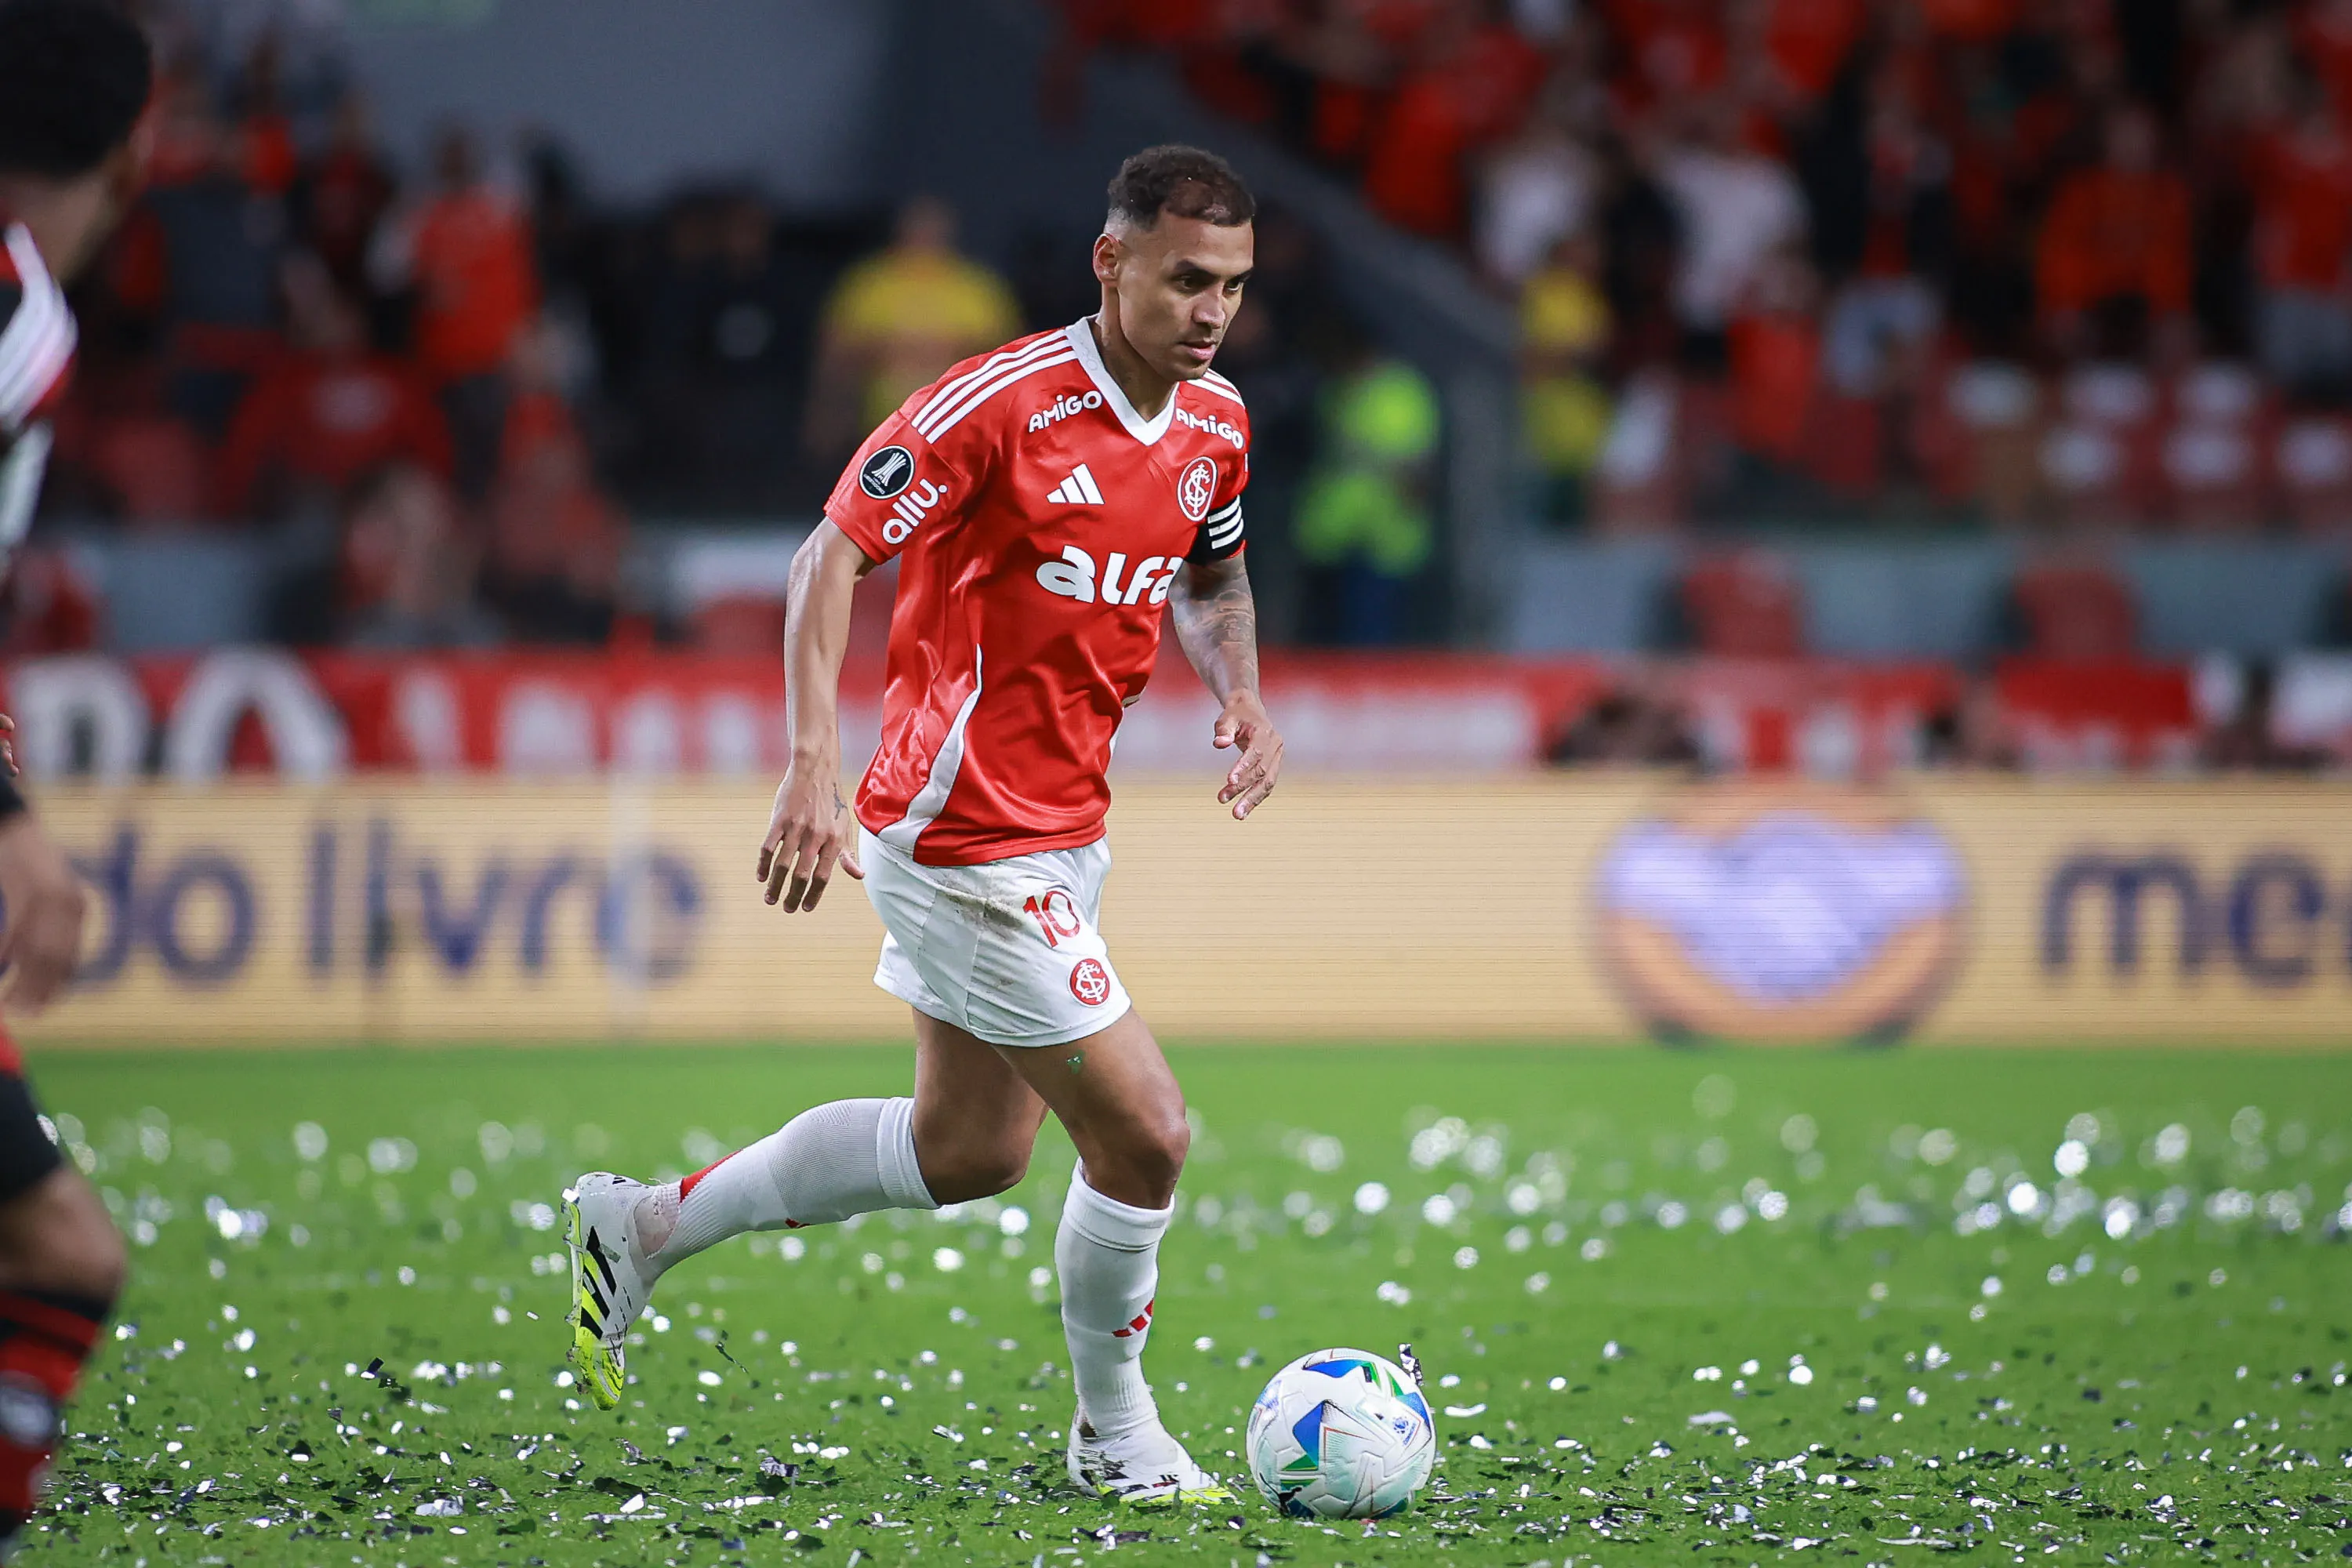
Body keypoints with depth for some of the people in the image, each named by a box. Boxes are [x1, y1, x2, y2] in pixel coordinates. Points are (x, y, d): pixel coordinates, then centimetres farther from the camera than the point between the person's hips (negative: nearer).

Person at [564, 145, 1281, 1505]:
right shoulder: (1002, 403, -20)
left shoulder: (1217, 424, 4)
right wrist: (815, 767, -26)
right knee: (1142, 1132, -8)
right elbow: (834, 556, -16)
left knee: (967, 1151, 18)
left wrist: (1243, 694, 1)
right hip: (968, 832, -9)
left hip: (1065, 830, 9)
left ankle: (646, 1226, 33)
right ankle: (1116, 1435, 13)